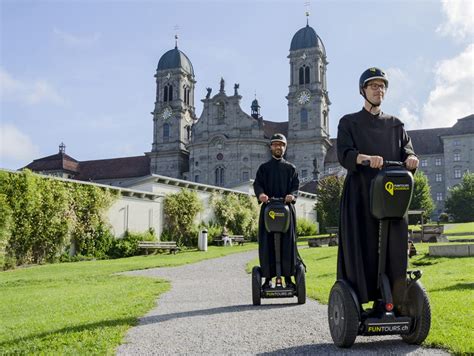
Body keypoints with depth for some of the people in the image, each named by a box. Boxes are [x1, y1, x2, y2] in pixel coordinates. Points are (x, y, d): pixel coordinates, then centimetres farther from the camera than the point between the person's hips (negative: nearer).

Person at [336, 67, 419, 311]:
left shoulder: (395, 124, 21)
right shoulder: (349, 123, 10)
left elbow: (406, 149, 7)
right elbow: (344, 154, -6)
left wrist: (410, 158, -18)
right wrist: (366, 158, -27)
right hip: (360, 195, -3)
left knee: (395, 248, -4)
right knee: (361, 247, -7)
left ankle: (394, 304, 0)